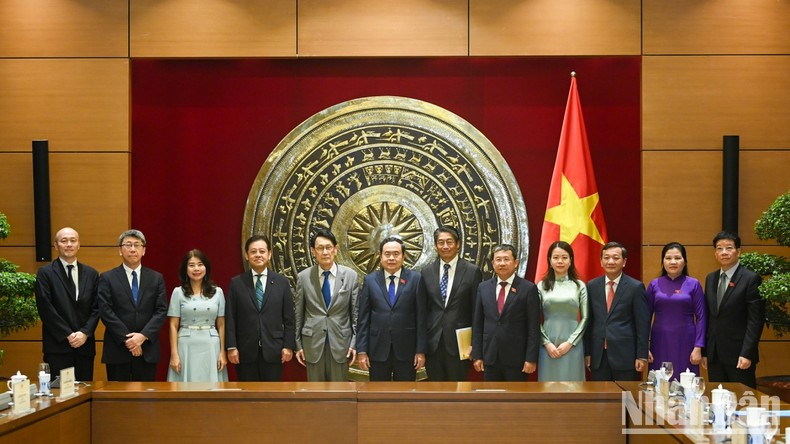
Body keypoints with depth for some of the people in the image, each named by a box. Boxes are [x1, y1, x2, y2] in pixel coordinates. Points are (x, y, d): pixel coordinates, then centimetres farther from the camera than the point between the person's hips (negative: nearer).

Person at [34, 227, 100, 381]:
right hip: (57, 346, -3)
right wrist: (68, 335, -11)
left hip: (85, 345, 4)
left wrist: (85, 333, -7)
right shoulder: (45, 273, 1)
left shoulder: (91, 274, 12)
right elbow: (45, 309, -6)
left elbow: (96, 308, 8)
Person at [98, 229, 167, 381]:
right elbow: (106, 312, -4)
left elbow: (161, 310, 3)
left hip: (147, 351, 2)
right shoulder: (107, 278, 4)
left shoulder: (156, 278, 10)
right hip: (117, 351, -1)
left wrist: (143, 336, -12)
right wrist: (127, 340, -12)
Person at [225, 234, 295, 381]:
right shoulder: (236, 283, 4)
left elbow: (288, 318, 4)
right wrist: (231, 347, -5)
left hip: (273, 351, 0)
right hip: (246, 351, 0)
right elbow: (230, 318, 1)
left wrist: (289, 346, -2)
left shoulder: (282, 282, 5)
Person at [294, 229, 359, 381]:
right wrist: (298, 345, 4)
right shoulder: (303, 277, -1)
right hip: (313, 343, 0)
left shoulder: (350, 276, -2)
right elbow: (298, 314, 4)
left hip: (340, 342, 0)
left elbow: (356, 312, 2)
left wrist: (354, 343, -2)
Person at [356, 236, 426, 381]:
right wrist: (361, 350, -2)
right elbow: (363, 318, 3)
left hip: (406, 350, -1)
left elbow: (421, 317, -1)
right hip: (378, 349, 1)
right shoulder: (370, 280, 3)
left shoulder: (415, 279, -1)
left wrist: (421, 350, -4)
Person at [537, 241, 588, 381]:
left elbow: (585, 318, 3)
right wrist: (547, 343, -8)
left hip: (572, 345, 0)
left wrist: (569, 342, -8)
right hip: (548, 345, 0)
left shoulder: (579, 286, 5)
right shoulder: (541, 286, 6)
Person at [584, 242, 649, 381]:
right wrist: (587, 353, 7)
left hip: (625, 355, -3)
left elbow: (642, 325, -3)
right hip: (598, 356, 3)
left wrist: (642, 356, -6)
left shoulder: (636, 287, -2)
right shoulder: (592, 286, 8)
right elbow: (588, 321, 10)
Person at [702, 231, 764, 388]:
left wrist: (747, 354, -17)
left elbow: (756, 320, -11)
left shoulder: (751, 279, -7)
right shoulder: (710, 279, 13)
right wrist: (705, 352, 10)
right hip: (714, 355, 6)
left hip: (738, 354, -6)